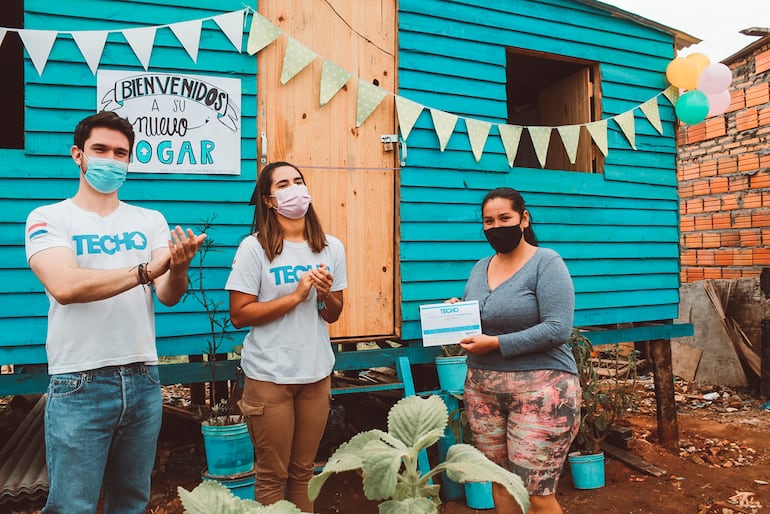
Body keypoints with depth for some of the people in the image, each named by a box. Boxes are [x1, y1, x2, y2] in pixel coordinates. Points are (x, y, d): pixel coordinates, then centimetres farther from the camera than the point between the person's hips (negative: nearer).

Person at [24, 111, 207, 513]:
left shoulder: (150, 221, 8)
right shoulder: (48, 218, -2)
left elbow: (169, 296, -2)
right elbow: (64, 287, -19)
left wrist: (178, 268, -24)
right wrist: (146, 269, -23)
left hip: (143, 381, 4)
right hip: (79, 386, -3)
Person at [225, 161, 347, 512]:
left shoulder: (331, 248, 4)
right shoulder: (254, 248, -9)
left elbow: (333, 315, 10)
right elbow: (239, 315, -13)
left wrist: (325, 295, -12)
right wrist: (295, 296, -18)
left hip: (317, 373, 4)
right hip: (270, 376, -4)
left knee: (304, 472, 16)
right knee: (273, 476, 9)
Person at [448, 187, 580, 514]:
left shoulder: (546, 263, -8)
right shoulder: (480, 268, 12)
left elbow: (558, 329, -18)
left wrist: (496, 344, -19)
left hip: (540, 388, -6)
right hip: (482, 389, 6)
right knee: (500, 484, 14)